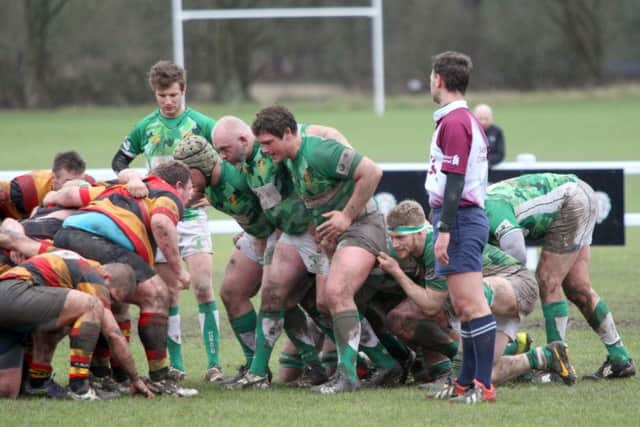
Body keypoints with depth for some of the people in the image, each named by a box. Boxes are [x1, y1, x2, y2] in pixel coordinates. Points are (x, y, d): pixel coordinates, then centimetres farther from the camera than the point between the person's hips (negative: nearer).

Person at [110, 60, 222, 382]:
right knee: (168, 292, 3)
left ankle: (213, 363, -11)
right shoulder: (146, 127, 7)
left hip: (192, 215, -3)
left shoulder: (201, 125, -1)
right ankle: (175, 365, 9)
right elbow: (119, 160, 19)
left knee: (202, 286, -13)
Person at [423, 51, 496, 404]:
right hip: (469, 216, 11)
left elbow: (454, 181, -19)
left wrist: (444, 230, -20)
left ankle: (484, 385, -14)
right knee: (463, 306, 13)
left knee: (471, 305, -12)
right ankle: (467, 382, 17)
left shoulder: (453, 122, -14)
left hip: (459, 217, -11)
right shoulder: (467, 120, 18)